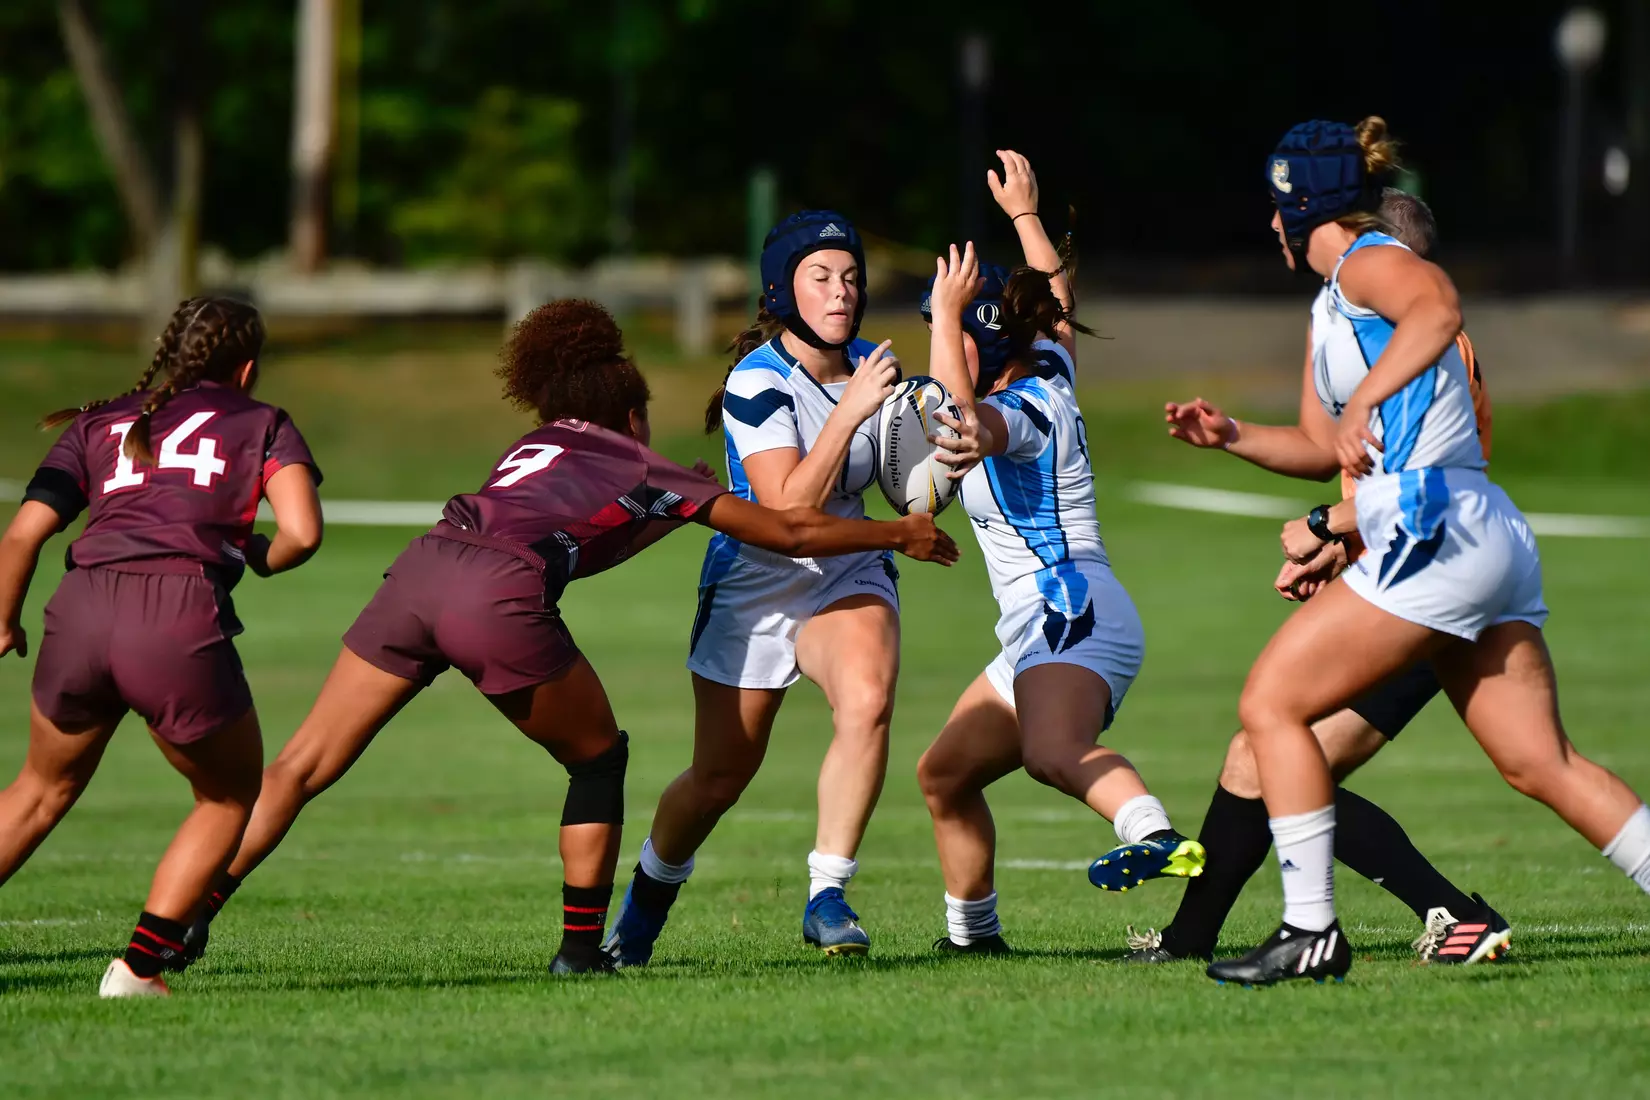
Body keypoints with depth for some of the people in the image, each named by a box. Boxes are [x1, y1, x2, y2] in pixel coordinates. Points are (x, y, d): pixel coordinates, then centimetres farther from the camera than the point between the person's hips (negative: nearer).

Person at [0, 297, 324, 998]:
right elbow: (302, 532, 1)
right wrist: (258, 558, 22)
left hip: (81, 607, 3)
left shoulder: (99, 424, 25)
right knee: (229, 798, 19)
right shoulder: (262, 424, 18)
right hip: (179, 622, -3)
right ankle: (138, 967, 9)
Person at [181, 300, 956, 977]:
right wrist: (899, 536, 38)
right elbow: (789, 532, 27)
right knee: (599, 756, 18)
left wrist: (684, 496, 60)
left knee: (303, 766, 5)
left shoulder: (534, 448, 34)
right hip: (500, 596, -5)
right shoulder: (645, 474, 22)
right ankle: (580, 947, 15)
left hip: (421, 570, 5)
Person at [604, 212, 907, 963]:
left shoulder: (867, 366, -2)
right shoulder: (757, 382, -20)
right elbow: (787, 509, -30)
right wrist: (849, 410, -34)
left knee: (867, 701, -28)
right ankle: (647, 898, 34)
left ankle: (827, 898, -21)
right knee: (720, 776, 4)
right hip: (753, 588, -4)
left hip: (846, 577, 4)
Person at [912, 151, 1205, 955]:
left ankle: (1155, 835, -65)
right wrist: (1024, 214, 47)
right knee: (944, 772, 18)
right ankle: (971, 931, 27)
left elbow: (961, 409, -31)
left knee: (1051, 751, -39)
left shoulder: (1026, 409, -8)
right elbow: (1056, 295, 39)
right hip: (1040, 637, 10)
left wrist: (947, 311, -24)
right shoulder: (1049, 371, 18)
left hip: (1072, 619, -10)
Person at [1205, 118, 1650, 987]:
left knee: (1270, 704, -6)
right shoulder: (1333, 305, 24)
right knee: (1542, 765, 5)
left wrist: (1362, 402, -33)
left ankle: (1310, 933, -7)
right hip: (1488, 541, 10)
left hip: (1438, 534, -10)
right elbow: (1329, 447, 33)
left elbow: (1438, 309, -29)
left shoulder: (1369, 263, -4)